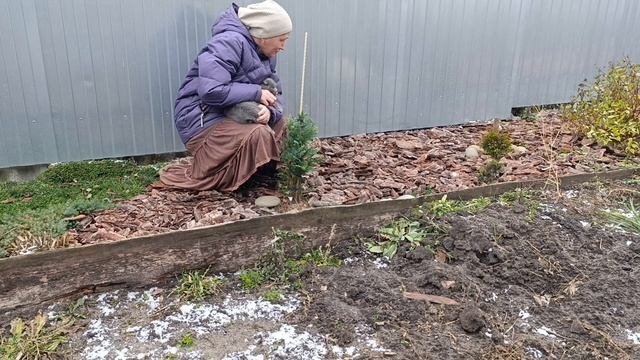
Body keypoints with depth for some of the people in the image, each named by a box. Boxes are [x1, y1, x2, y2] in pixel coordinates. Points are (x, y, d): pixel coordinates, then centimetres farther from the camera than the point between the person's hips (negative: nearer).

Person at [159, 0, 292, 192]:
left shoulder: (265, 54, 9)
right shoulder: (229, 42, -20)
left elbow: (275, 93, 6)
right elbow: (211, 91, -31)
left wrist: (269, 111, -18)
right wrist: (256, 93, -22)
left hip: (230, 116, 9)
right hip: (202, 120, -9)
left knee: (279, 123, 6)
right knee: (259, 135, -27)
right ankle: (204, 173, -8)